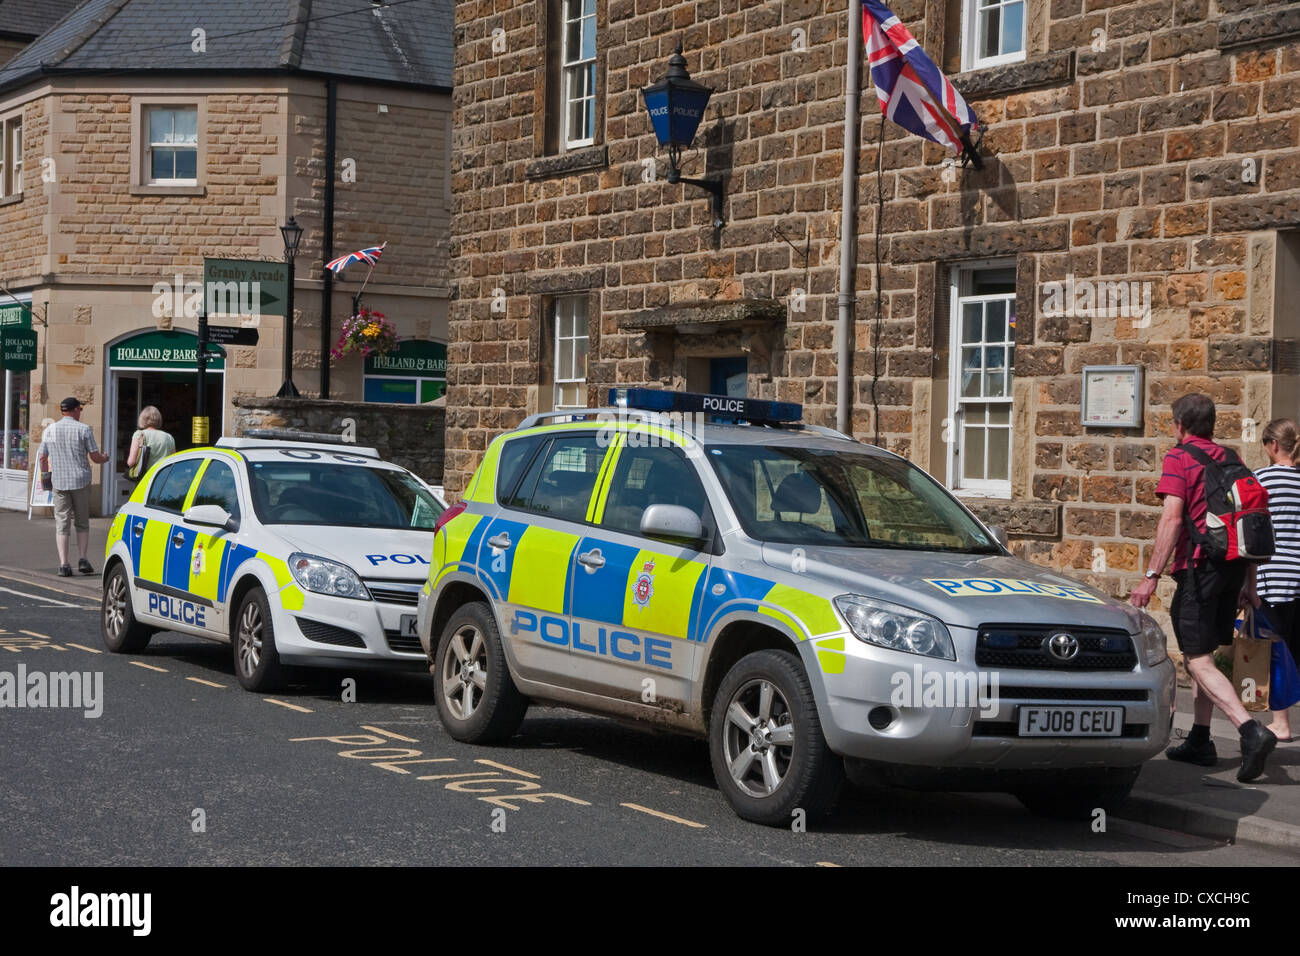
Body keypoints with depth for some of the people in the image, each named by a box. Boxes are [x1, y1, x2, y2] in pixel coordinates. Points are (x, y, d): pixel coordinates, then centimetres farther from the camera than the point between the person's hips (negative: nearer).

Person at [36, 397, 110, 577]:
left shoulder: (49, 430, 6)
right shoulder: (83, 429, -4)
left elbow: (42, 457, 9)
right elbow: (95, 457, -4)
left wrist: (46, 475, 26)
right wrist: (104, 459, 18)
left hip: (59, 482, 2)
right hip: (81, 481, -2)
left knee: (62, 524, 2)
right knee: (82, 522, 11)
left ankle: (63, 564, -5)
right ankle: (83, 559, 6)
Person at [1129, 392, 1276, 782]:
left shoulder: (1179, 458, -5)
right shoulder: (1229, 459, 16)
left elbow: (1172, 518, -16)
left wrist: (1152, 575, -17)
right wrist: (1248, 581, 22)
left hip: (1200, 566, -7)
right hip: (1232, 567, 8)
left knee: (1199, 661, -8)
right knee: (1201, 654, 19)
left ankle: (1251, 730, -25)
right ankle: (1199, 741, 22)